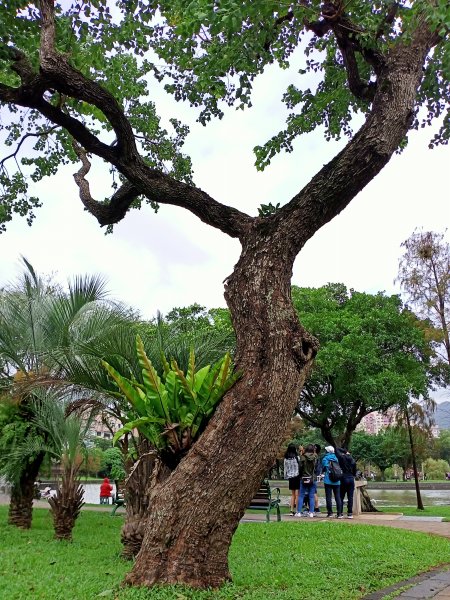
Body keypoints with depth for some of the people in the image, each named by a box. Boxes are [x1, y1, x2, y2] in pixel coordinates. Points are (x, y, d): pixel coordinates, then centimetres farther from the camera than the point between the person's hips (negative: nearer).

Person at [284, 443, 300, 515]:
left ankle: (292, 510, 11)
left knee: (292, 495, 14)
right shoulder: (296, 457, -11)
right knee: (297, 494, -1)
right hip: (297, 476, -5)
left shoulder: (286, 459, 2)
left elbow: (285, 468, 8)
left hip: (290, 477, 5)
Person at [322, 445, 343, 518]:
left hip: (328, 481, -3)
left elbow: (323, 469, 2)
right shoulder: (336, 458, 5)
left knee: (328, 497, 3)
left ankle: (330, 513, 5)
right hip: (337, 481, 3)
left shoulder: (325, 459, -4)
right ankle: (339, 513, 0)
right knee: (338, 497, 4)